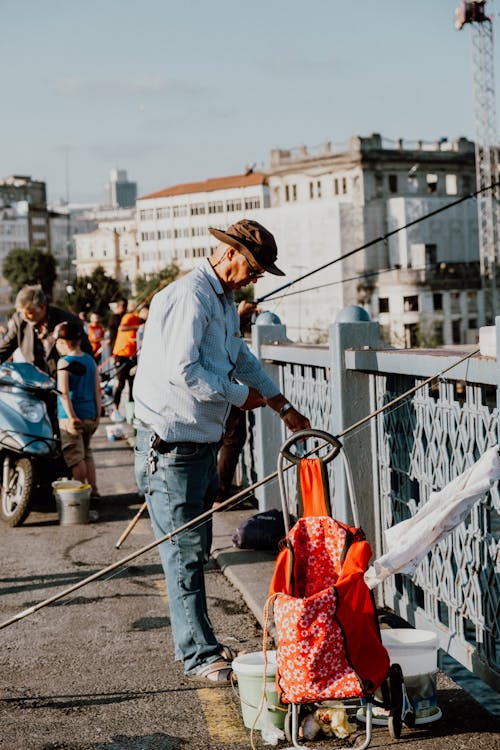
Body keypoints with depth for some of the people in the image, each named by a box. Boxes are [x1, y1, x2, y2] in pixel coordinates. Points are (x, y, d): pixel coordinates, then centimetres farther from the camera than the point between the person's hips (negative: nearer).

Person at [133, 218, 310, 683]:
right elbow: (181, 370, -25)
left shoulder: (224, 301, 16)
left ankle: (194, 643, 25)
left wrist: (283, 407, 28)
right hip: (171, 442, -10)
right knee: (184, 551, -4)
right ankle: (199, 656, 2)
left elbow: (242, 359, 28)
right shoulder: (189, 296, -17)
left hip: (202, 439, 10)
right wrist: (240, 395, -13)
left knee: (196, 548, 15)